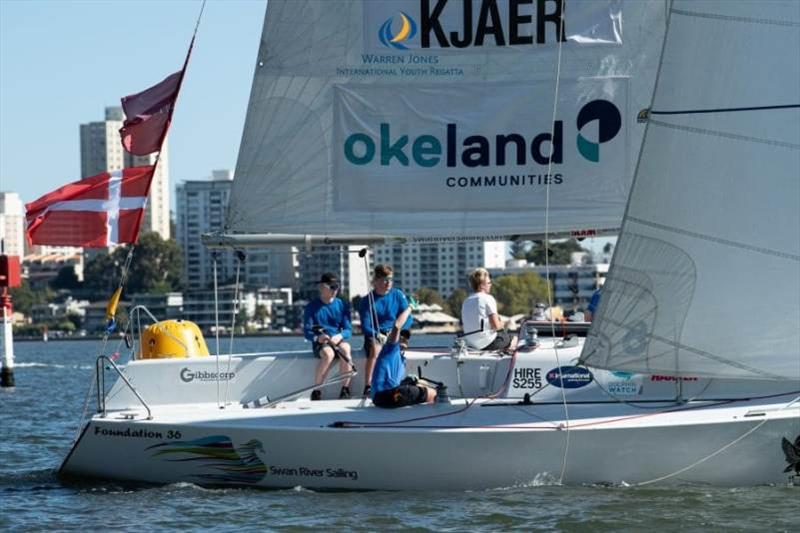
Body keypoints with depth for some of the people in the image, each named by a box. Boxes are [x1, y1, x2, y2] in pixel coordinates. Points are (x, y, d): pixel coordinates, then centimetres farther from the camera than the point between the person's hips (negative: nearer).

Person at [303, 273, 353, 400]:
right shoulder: (312, 307, 2)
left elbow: (348, 329, 3)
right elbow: (307, 331, -2)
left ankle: (345, 389, -26)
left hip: (338, 340, 2)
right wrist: (317, 338, -25)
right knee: (328, 353, -37)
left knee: (345, 349, -35)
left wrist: (339, 336, -20)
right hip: (320, 343, -2)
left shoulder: (341, 305, 8)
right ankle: (316, 391, -25)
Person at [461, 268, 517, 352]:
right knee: (514, 339, 18)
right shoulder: (488, 298, -12)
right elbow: (496, 326, -17)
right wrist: (502, 324, 6)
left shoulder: (466, 302, 10)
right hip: (487, 343, -7)